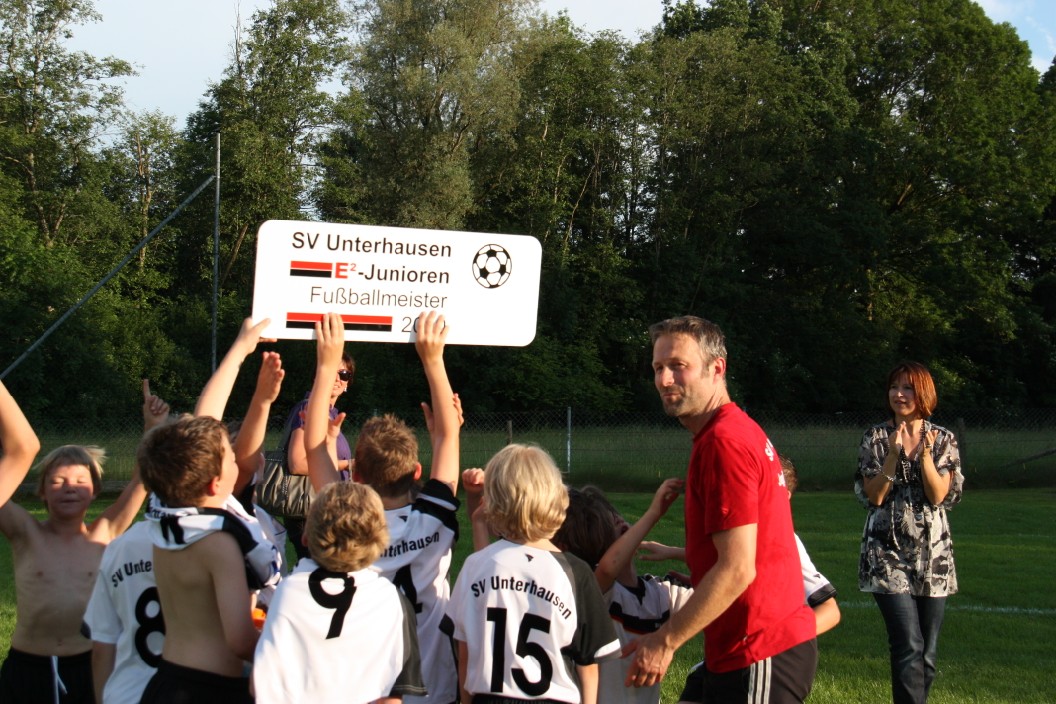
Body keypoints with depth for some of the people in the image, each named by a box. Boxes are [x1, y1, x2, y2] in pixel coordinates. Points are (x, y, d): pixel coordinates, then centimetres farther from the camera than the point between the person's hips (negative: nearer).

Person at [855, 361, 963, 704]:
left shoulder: (943, 439, 5)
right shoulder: (875, 438, 1)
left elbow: (939, 495, -5)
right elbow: (873, 496, -6)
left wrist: (925, 454, -18)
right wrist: (894, 453, -17)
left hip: (932, 554, 3)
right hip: (888, 553, -3)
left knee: (927, 651, 6)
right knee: (909, 647, -14)